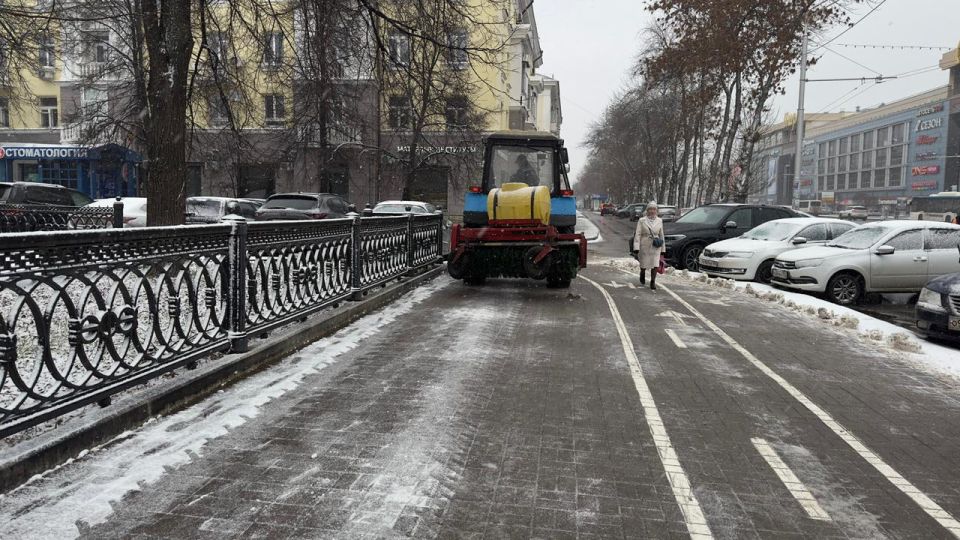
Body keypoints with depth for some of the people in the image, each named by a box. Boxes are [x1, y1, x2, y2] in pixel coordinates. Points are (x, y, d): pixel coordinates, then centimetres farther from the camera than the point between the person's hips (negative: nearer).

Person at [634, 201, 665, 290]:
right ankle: (642, 276, 41)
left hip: (655, 247, 1)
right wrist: (637, 248, -15)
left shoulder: (659, 221, 5)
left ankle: (653, 282, 2)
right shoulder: (642, 220, -4)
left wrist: (663, 248, 12)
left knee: (655, 265, -10)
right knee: (643, 264, 10)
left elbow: (661, 235, 11)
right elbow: (638, 234, -8)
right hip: (644, 246, -1)